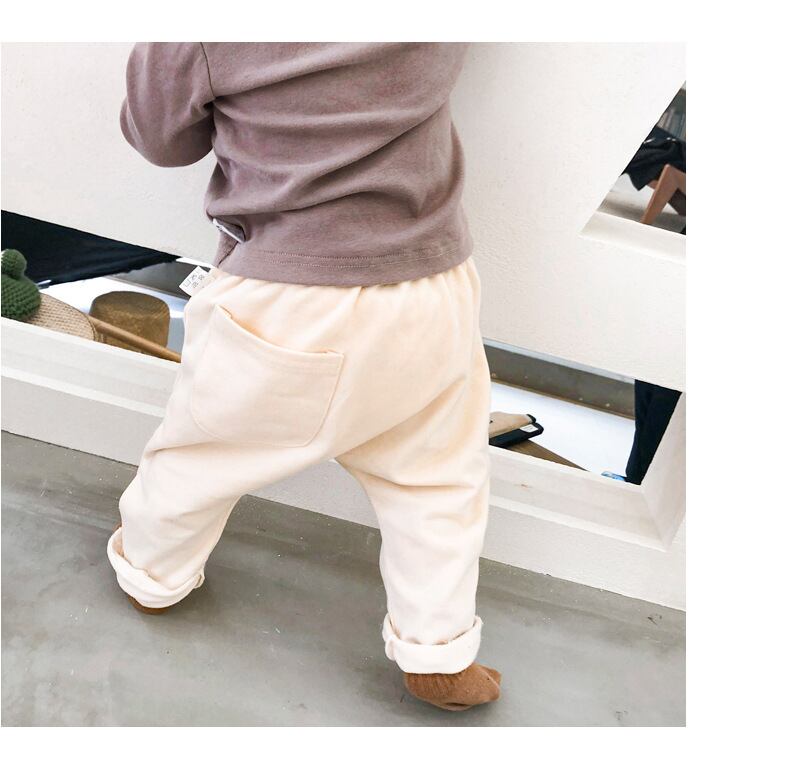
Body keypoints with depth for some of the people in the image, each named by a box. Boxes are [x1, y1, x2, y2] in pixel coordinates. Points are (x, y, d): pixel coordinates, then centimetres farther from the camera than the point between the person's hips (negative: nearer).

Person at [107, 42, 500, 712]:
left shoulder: (202, 36, -14)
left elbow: (159, 136, 2)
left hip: (288, 306, -2)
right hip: (437, 287, 3)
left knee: (202, 447, 23)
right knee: (438, 476, 20)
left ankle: (153, 575, 48)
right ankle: (437, 656, 32)